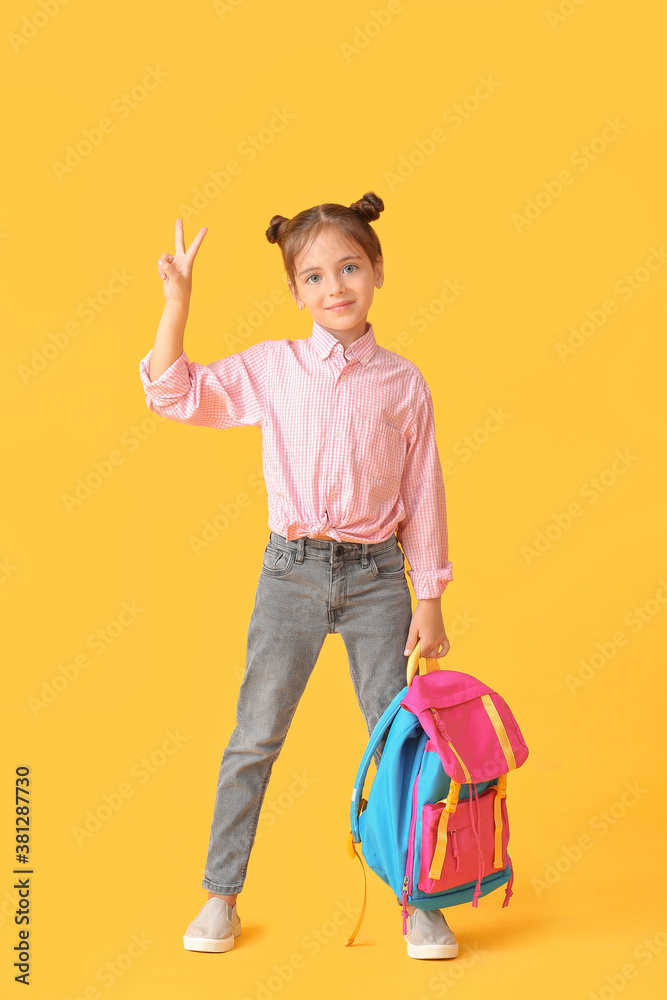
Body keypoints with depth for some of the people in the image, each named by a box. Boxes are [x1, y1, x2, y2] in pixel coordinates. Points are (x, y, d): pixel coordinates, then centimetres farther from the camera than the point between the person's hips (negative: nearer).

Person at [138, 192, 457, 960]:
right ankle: (221, 895, 21)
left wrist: (428, 600, 2)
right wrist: (178, 301, -14)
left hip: (376, 577, 0)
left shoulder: (403, 382, 1)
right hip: (292, 571, 0)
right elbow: (175, 394, -3)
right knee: (255, 736, 6)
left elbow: (423, 494, 3)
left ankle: (417, 899, 21)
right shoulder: (272, 367, 1)